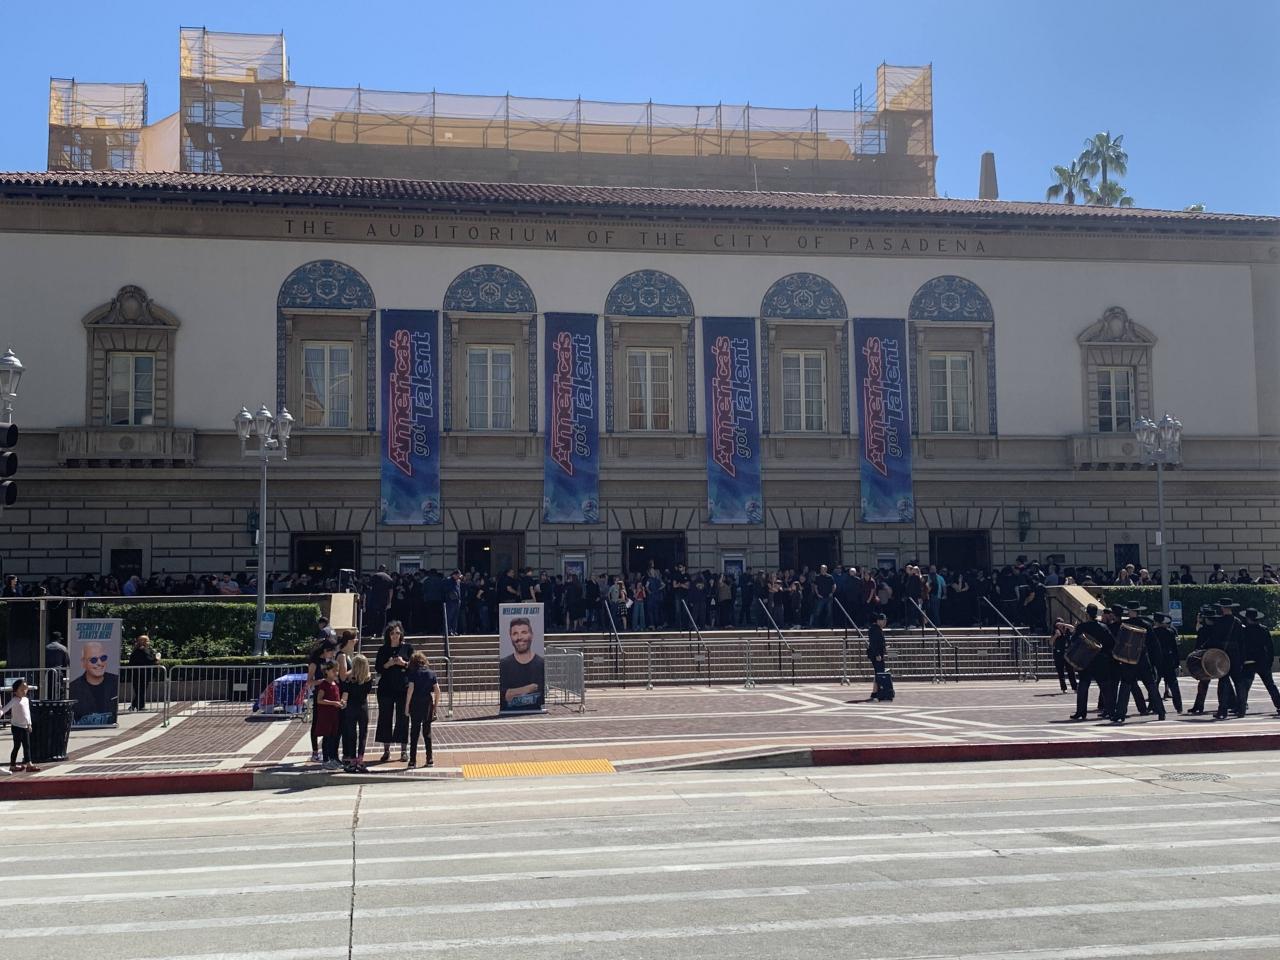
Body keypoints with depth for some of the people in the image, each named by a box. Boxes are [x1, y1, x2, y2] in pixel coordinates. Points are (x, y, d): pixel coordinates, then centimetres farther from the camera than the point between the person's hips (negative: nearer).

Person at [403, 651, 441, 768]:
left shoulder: (413, 673, -4)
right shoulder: (431, 673, 5)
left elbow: (410, 689, -11)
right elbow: (437, 690, 1)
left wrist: (407, 706, -6)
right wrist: (436, 705, 10)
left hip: (415, 705, -3)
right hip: (428, 704, 3)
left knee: (414, 732, 3)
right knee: (427, 731, 12)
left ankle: (413, 760, 3)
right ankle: (430, 759, 14)